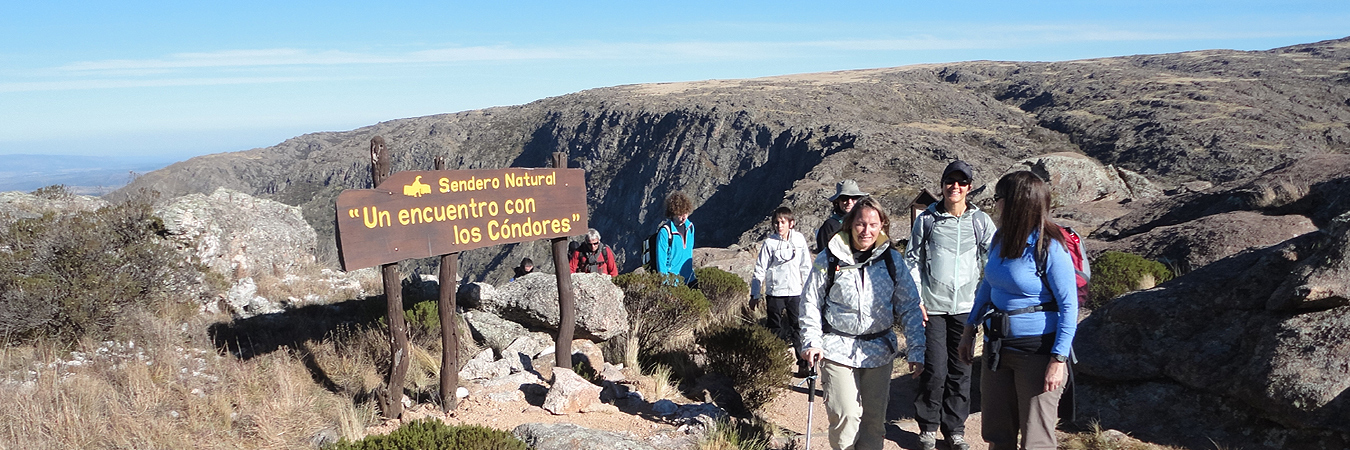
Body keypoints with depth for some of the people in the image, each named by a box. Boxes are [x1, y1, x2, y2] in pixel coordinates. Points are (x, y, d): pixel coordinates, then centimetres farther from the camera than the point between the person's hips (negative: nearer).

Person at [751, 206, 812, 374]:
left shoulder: (799, 239, 1)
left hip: (795, 292, 1)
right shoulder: (769, 243, -4)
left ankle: (803, 363, 11)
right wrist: (755, 294, -1)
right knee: (774, 328, 7)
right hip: (774, 292, -1)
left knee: (798, 328, 2)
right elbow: (760, 270, -1)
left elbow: (806, 266, 8)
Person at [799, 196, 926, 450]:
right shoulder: (829, 259, -3)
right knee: (846, 415, -9)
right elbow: (810, 302, 5)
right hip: (838, 349, -2)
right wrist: (811, 342, -5)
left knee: (875, 418, 7)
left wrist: (916, 350, -3)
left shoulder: (891, 259, 2)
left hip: (879, 351, 2)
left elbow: (910, 307, 4)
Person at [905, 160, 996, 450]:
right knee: (935, 369, -3)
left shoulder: (981, 221, 4)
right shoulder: (927, 219, 1)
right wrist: (915, 300, -3)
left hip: (966, 307, 2)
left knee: (961, 371, 7)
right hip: (932, 307, -2)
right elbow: (912, 260, 3)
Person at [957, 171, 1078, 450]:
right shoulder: (1001, 238, 4)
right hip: (997, 345, 7)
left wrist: (1059, 359, -20)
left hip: (1038, 350, -7)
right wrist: (970, 330, 16)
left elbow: (1069, 306, -16)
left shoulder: (1050, 247, -16)